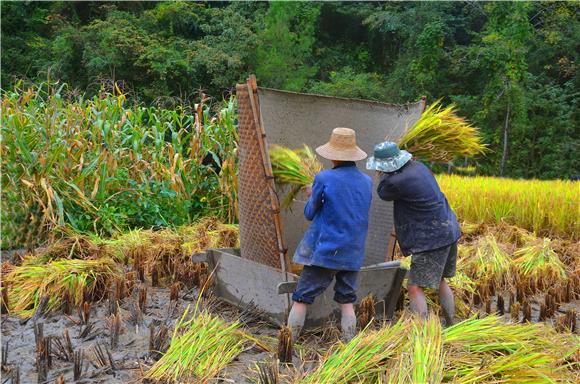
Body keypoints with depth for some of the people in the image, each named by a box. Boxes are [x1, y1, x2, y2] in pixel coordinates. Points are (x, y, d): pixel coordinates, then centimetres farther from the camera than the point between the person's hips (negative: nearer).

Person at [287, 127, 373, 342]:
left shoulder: (324, 179, -13)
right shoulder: (366, 182, 3)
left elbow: (309, 214, -2)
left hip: (324, 252, -4)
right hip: (353, 254, 5)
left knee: (301, 300, 4)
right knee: (347, 302, 14)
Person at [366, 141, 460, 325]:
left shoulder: (398, 181, -22)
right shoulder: (418, 166, 4)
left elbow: (383, 193, -2)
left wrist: (385, 173, 0)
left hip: (432, 239, -10)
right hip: (449, 232, 10)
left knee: (415, 287, -4)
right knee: (440, 281, 23)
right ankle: (451, 326, 32)